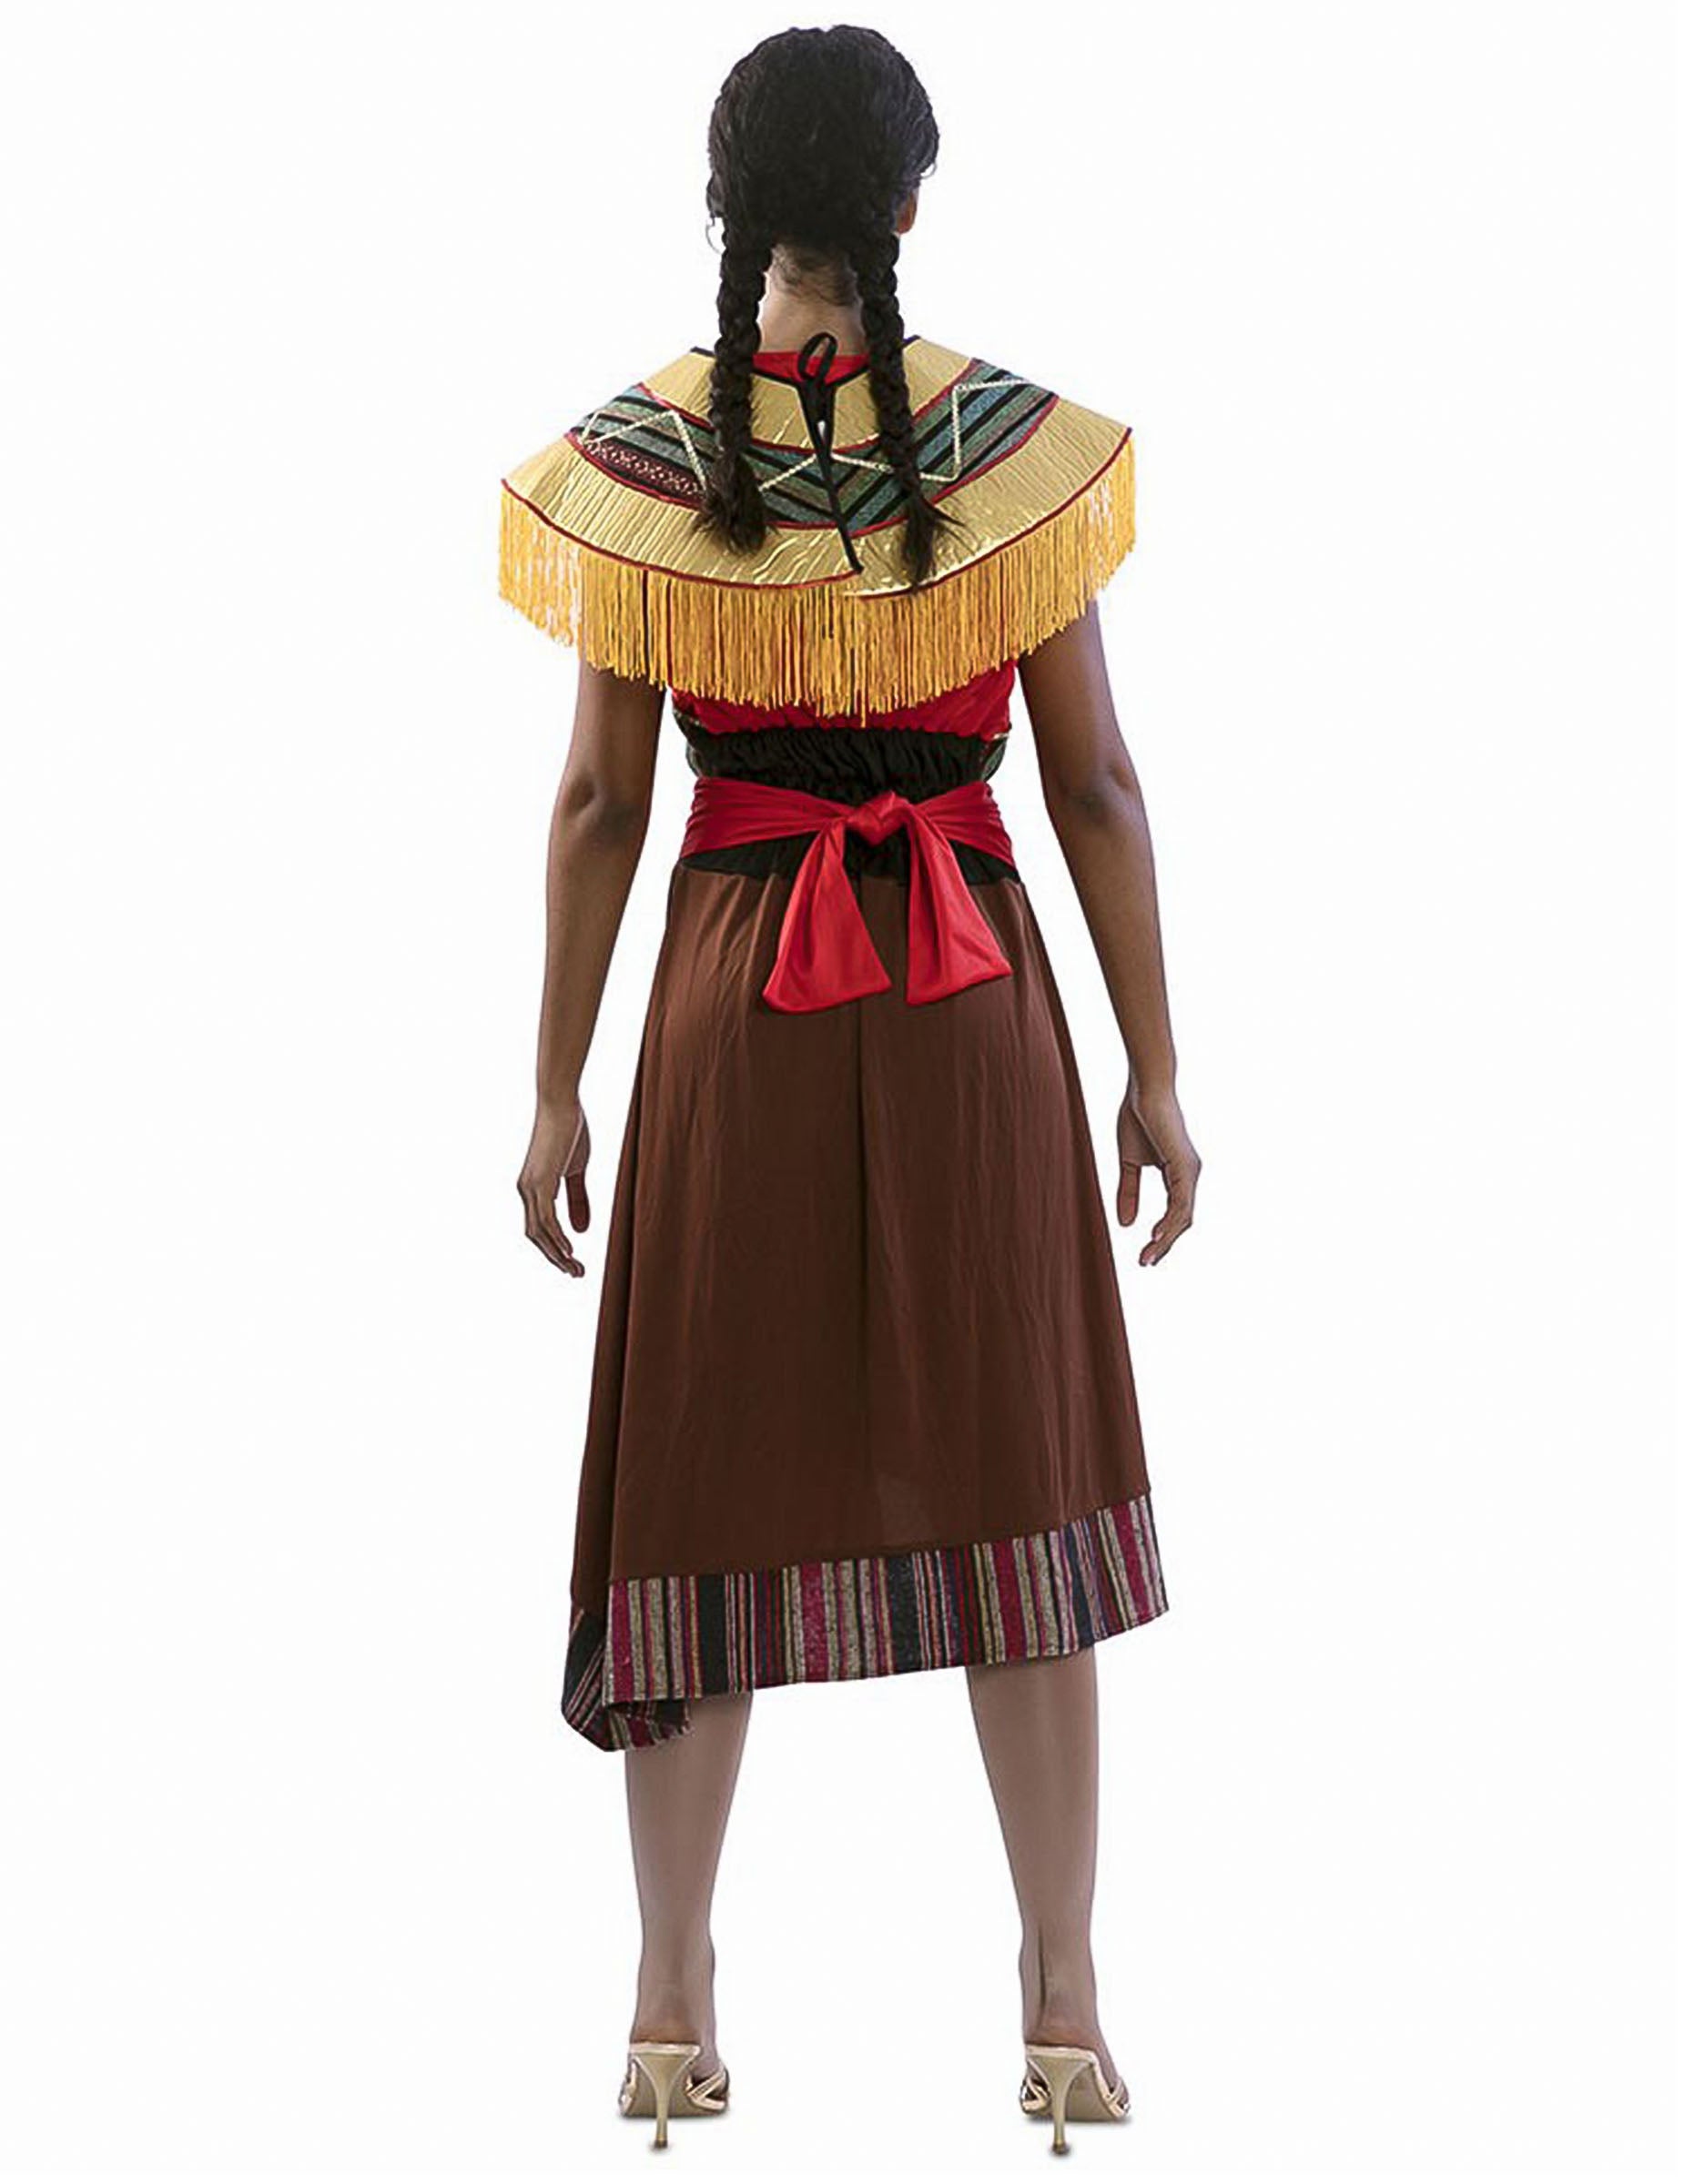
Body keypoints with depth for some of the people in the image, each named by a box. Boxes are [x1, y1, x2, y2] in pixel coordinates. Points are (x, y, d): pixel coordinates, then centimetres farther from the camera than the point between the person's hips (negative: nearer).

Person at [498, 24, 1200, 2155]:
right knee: (1017, 1483, 7)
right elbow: (1097, 791, -2)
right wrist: (1155, 1071, 5)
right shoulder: (1020, 443, -4)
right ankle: (1064, 2013, 12)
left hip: (733, 1005, 0)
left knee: (711, 1483, 8)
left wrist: (556, 1085, 6)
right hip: (974, 1007, 0)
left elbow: (600, 802, -1)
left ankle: (675, 2010, 14)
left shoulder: (634, 453, -2)